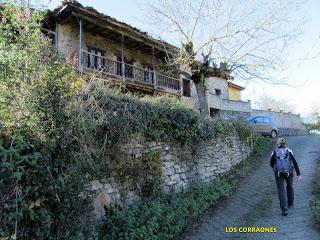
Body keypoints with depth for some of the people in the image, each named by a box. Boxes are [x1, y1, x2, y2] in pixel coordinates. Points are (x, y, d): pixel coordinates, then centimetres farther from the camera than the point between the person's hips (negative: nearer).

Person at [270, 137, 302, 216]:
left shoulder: (274, 152, 1)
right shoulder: (289, 151, 2)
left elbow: (271, 163, 5)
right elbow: (295, 163, -4)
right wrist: (298, 174, -3)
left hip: (278, 173, -2)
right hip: (289, 173, 2)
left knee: (281, 191, 3)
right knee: (289, 187, 27)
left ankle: (284, 209, -8)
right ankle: (290, 203, 41)